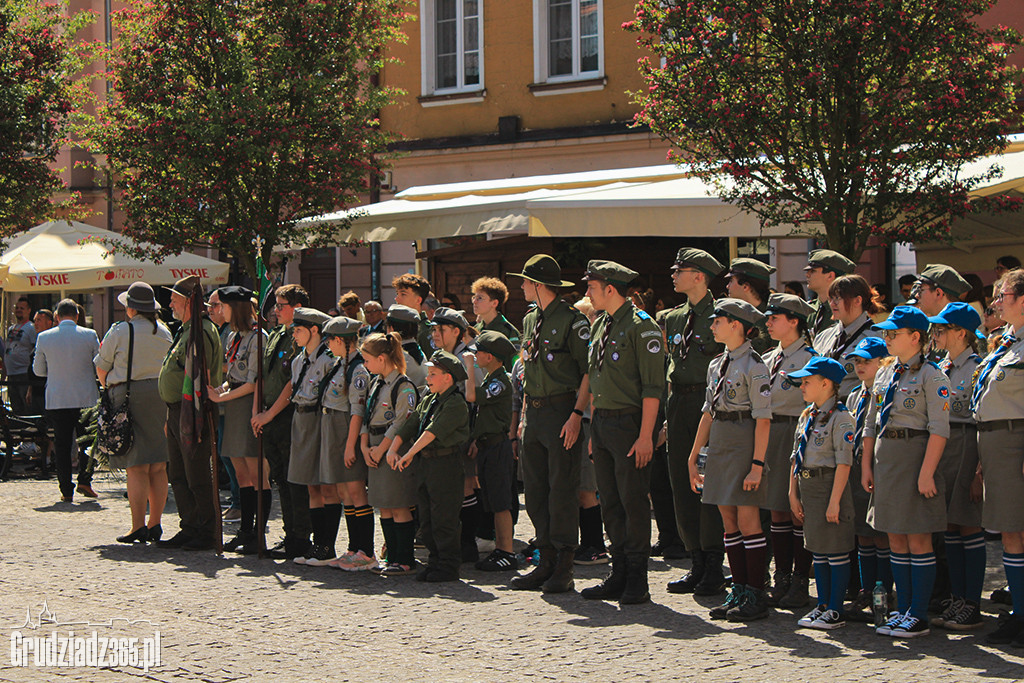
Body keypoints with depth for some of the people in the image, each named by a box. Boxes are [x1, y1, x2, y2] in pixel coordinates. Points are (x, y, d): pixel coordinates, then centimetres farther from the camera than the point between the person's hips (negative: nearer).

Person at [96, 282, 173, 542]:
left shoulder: (119, 332, -5)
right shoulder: (165, 332, 11)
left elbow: (101, 368, 4)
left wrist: (110, 389, 22)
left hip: (129, 396, -5)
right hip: (161, 395, 5)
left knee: (136, 467, -7)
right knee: (158, 467, 9)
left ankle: (138, 527, -10)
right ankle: (155, 525, 11)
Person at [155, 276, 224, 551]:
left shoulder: (201, 332, -15)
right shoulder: (185, 331, 18)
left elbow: (200, 379, -21)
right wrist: (171, 417, 22)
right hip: (177, 412, 10)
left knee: (197, 478, -4)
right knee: (178, 476, 13)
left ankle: (207, 534, 3)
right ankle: (190, 529, 20)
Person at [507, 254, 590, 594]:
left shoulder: (572, 321, -8)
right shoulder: (530, 321, 16)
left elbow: (589, 372, -10)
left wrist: (576, 415, -17)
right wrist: (524, 415, 17)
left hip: (562, 411, -8)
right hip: (534, 412, 8)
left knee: (562, 490, -6)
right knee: (534, 490, 7)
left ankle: (564, 568, -1)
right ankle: (547, 562, 14)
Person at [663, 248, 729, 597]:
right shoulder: (674, 318, 15)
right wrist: (668, 413, 16)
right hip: (680, 406, 7)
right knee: (682, 486, 7)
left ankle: (714, 568, 1)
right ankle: (698, 564, 14)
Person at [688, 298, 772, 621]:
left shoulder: (753, 366, -11)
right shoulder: (717, 364, 13)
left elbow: (763, 420, -14)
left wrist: (757, 465, -19)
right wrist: (694, 456, 16)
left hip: (743, 445, -8)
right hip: (718, 445, 8)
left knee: (747, 521, -6)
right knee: (729, 520, 8)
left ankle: (756, 596, -1)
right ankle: (739, 591, 14)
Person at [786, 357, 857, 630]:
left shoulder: (839, 417, -12)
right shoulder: (806, 416, 13)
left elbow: (844, 463, -16)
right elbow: (796, 458, 16)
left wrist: (834, 500, -20)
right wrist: (793, 494, 11)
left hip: (830, 484, -8)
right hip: (808, 487, 8)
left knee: (836, 552, -1)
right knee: (818, 551, 13)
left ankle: (836, 611, 3)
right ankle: (822, 605, 21)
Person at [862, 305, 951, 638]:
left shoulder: (931, 376, -9)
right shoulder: (884, 374, 13)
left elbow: (939, 429, -14)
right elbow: (871, 424, 17)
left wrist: (926, 471, -20)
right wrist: (866, 465, 11)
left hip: (915, 454, -7)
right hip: (885, 458, 7)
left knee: (918, 539, -3)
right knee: (896, 538, 10)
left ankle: (919, 615, 1)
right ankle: (902, 610, 17)